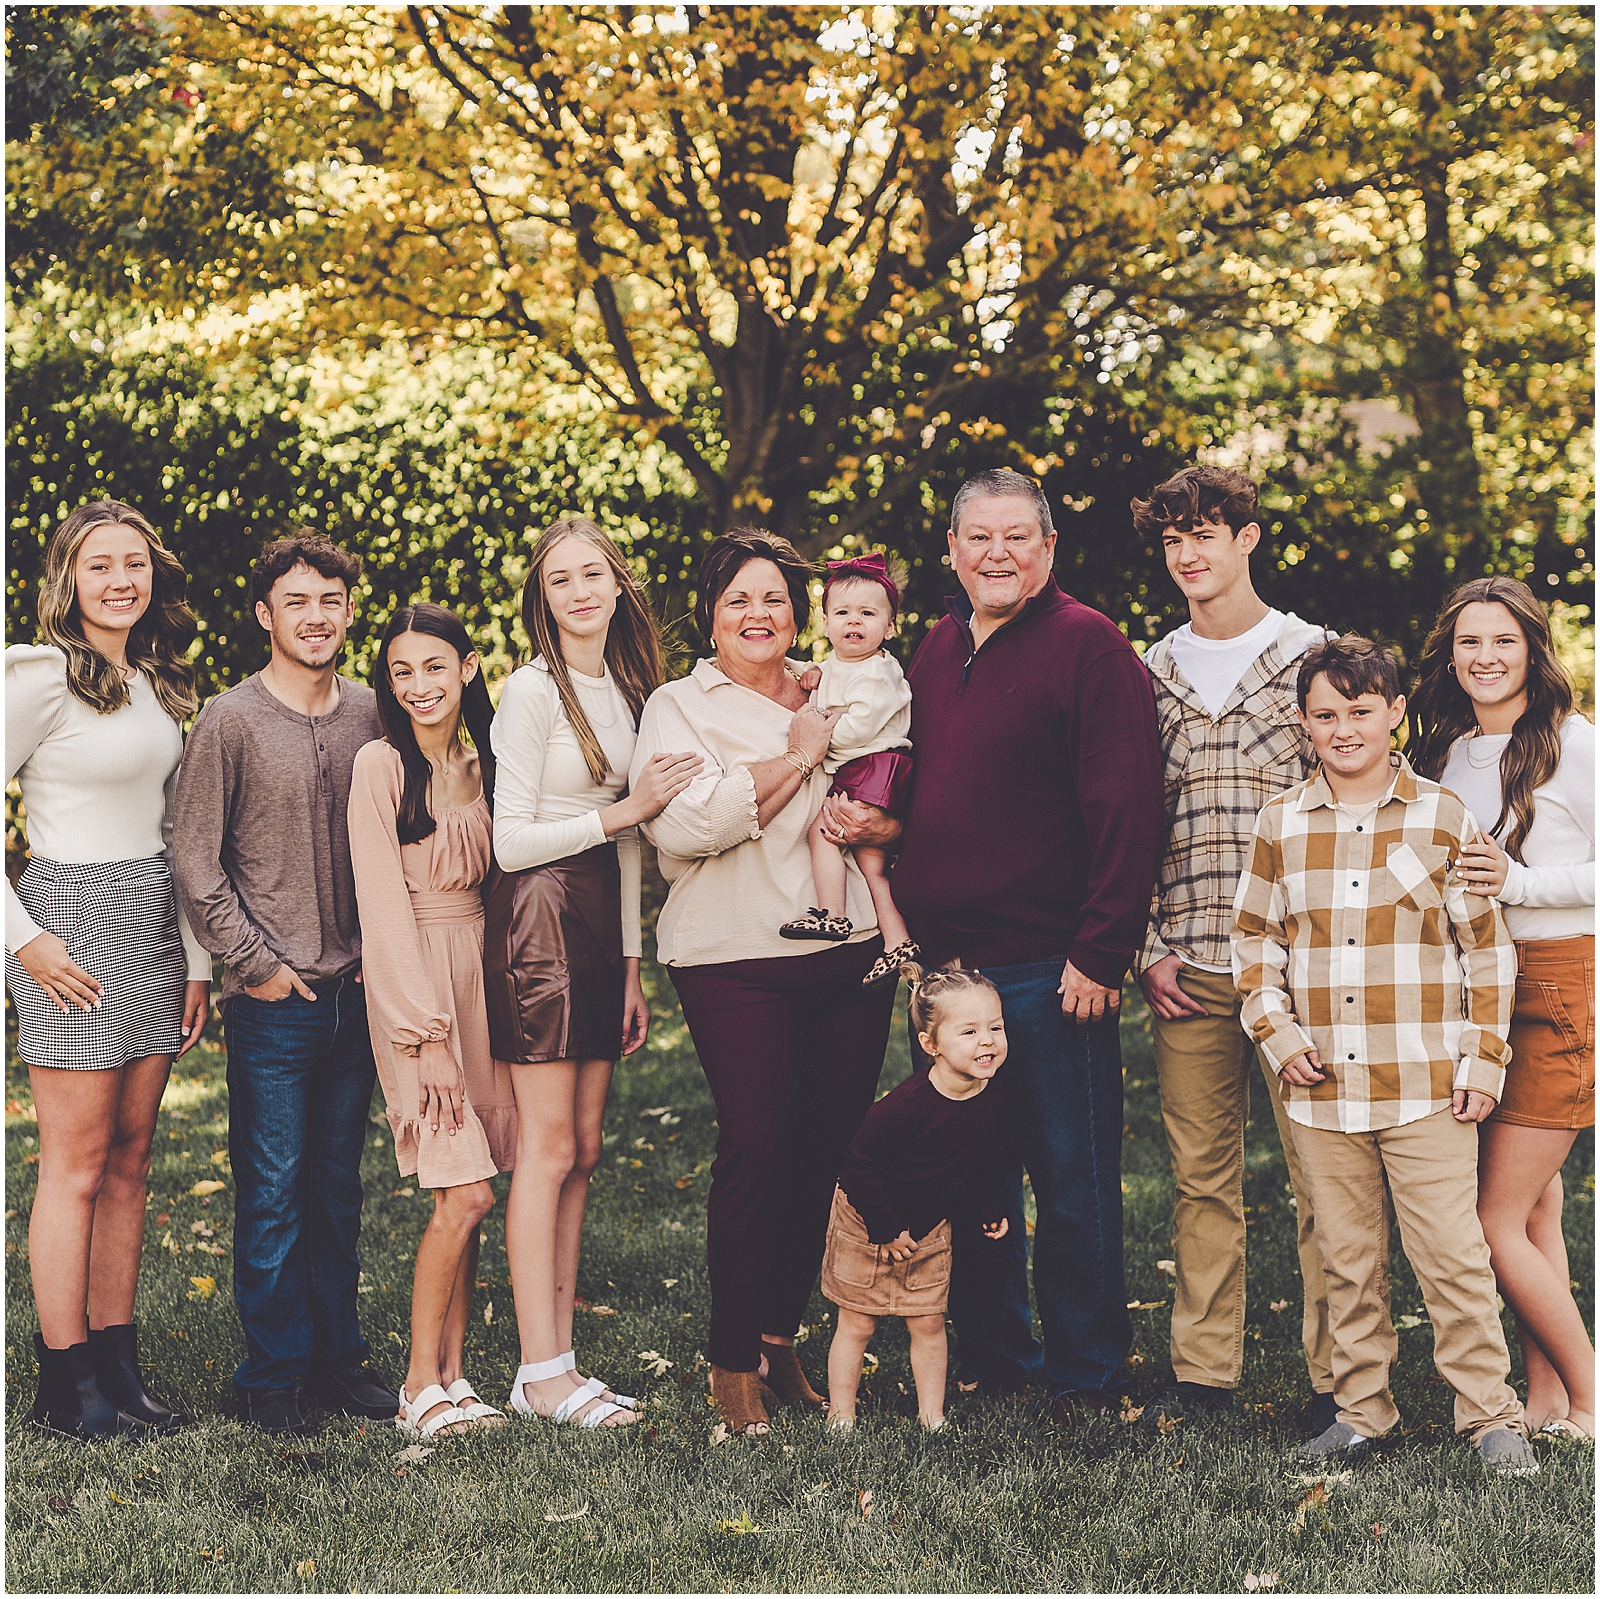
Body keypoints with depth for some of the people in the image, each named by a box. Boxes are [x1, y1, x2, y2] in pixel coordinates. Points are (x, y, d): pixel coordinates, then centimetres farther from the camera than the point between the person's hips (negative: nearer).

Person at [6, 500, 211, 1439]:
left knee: (130, 1159, 10)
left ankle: (117, 1363, 19)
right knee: (78, 1165, -2)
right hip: (76, 922, -7)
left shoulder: (157, 684, 12)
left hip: (154, 927, 7)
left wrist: (197, 957, 13)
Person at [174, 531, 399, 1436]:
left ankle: (339, 1360, 22)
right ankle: (274, 1378, 11)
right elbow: (196, 862, -5)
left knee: (339, 1189, 13)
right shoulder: (230, 723, -6)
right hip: (273, 1001, -4)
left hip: (358, 991, 4)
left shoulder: (372, 716, 7)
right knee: (274, 1192, 0)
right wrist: (255, 962, -8)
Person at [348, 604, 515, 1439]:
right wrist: (429, 1031, -15)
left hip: (482, 976, 6)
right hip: (412, 983, -6)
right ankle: (420, 1385, 1)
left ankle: (452, 1371, 13)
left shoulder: (482, 767, 12)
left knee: (466, 1196, 5)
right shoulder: (382, 764, -7)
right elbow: (384, 907, -11)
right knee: (465, 1194, -11)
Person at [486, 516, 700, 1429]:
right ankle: (542, 1376, -2)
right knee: (549, 1147, -7)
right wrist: (624, 810, -15)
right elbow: (511, 842, -12)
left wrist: (631, 964, 17)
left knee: (584, 1148, 7)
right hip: (540, 916, -8)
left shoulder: (626, 690, 15)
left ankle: (560, 1360, 12)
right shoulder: (534, 692, -9)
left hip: (600, 919, 8)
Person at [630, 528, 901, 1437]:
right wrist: (796, 761, -10)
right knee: (758, 1148, -9)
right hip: (738, 962, -5)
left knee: (830, 1148, 4)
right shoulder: (680, 708, 3)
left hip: (851, 953, 5)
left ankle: (782, 1337, 19)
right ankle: (733, 1363, 2)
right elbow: (681, 825, -14)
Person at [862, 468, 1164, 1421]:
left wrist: (1100, 950, -18)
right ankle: (993, 1360, 27)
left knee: (1072, 1175, 2)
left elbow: (1126, 809, -14)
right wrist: (875, 822, 4)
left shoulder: (1088, 647, -8)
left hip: (1048, 966, -7)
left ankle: (1084, 1376, 15)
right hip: (943, 959, 7)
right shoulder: (938, 652, 14)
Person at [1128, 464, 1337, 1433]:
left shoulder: (1312, 656, 3)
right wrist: (1148, 946, 4)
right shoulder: (1150, 675, 12)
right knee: (1202, 1174, 8)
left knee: (1319, 1173, 0)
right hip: (1188, 967, 3)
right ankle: (1206, 1370, 18)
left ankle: (1337, 1375, 10)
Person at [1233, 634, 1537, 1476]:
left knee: (1453, 1255, -1)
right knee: (1347, 1260, 12)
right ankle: (1360, 1409, 24)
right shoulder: (1281, 823, 5)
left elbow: (1488, 946, 2)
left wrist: (1484, 1059, -2)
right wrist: (1276, 1032, 0)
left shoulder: (1442, 818, -1)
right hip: (1322, 1088, 3)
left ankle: (1491, 1415, 11)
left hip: (1427, 1086, -3)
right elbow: (1254, 937, 13)